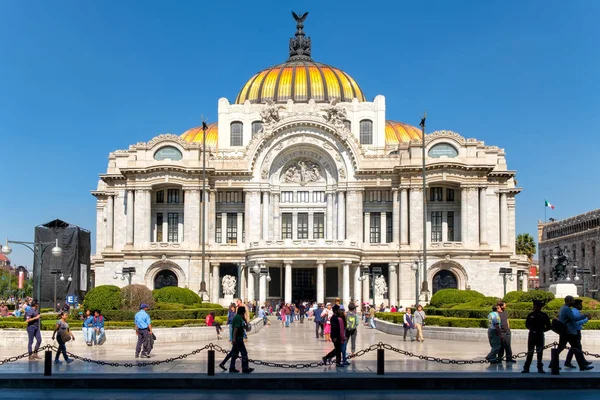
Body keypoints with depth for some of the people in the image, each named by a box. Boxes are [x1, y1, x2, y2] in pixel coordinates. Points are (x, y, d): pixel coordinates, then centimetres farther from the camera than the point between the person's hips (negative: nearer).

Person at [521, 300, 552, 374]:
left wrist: (542, 330, -10)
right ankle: (526, 368, 8)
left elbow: (549, 327, 2)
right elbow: (527, 324, 12)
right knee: (530, 352, 4)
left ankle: (540, 368, 15)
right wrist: (531, 329, -6)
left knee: (540, 353, 5)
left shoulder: (544, 315, -2)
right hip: (531, 335, 1)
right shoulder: (531, 315, 3)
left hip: (540, 336, -1)